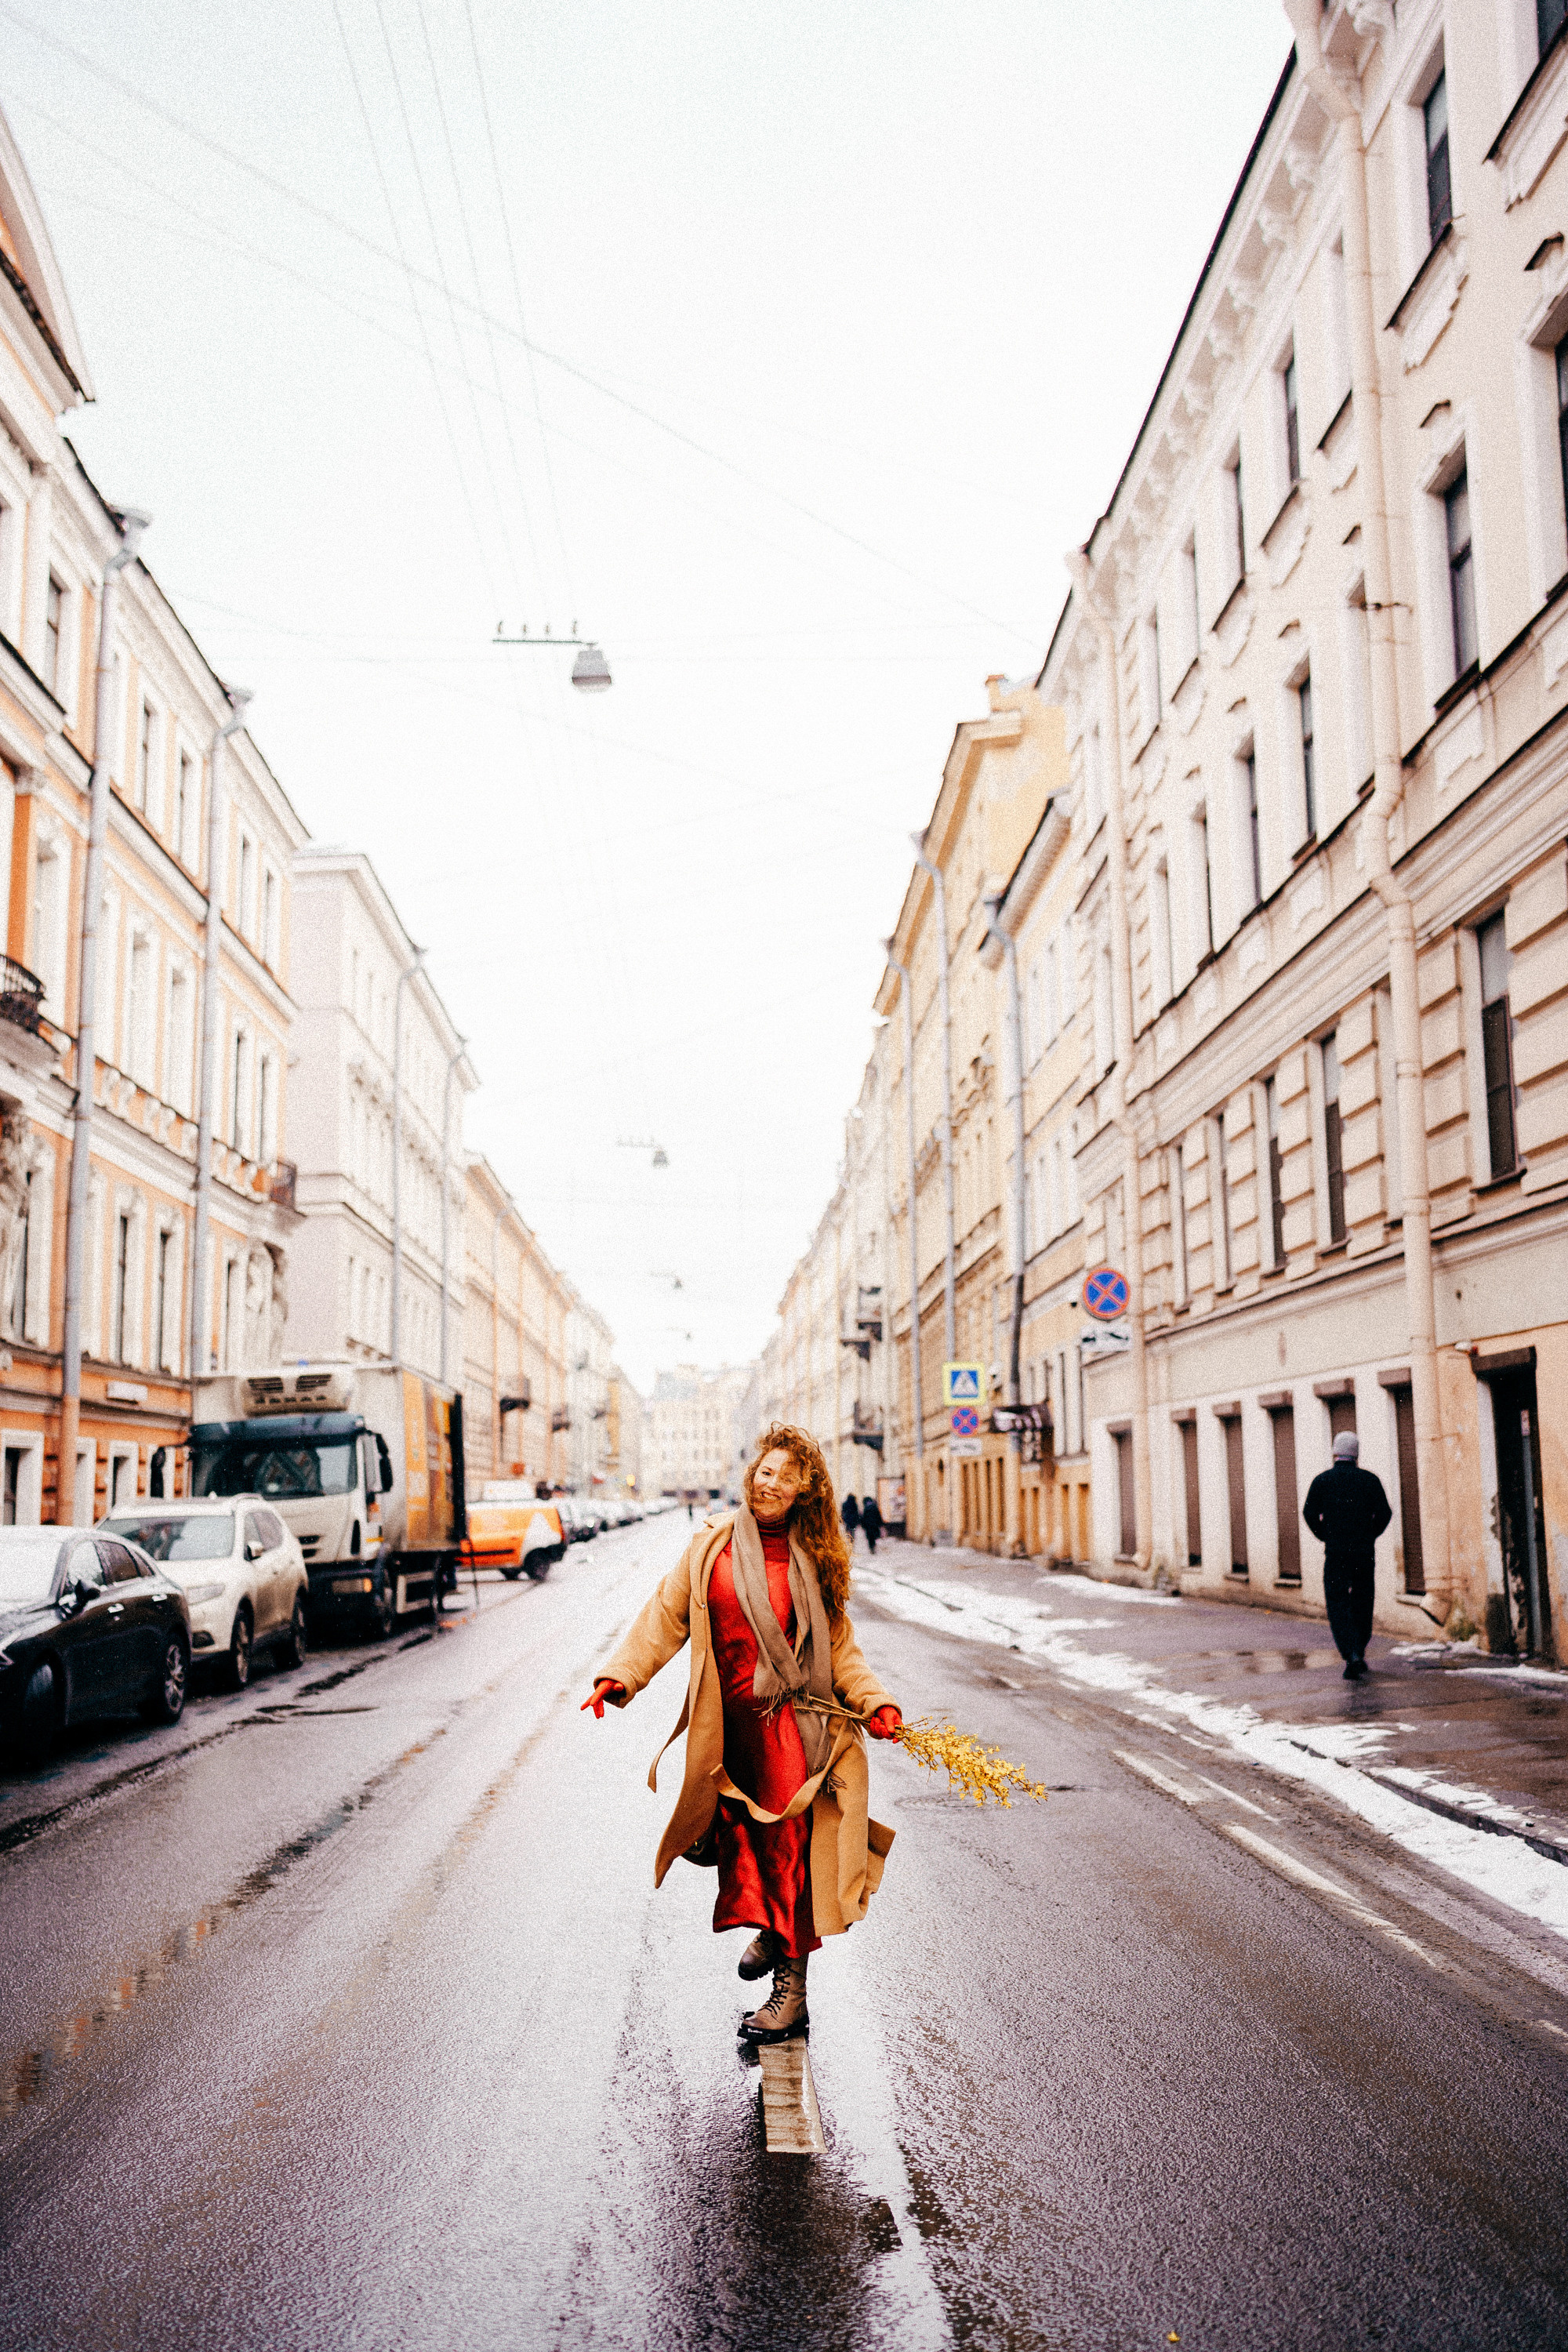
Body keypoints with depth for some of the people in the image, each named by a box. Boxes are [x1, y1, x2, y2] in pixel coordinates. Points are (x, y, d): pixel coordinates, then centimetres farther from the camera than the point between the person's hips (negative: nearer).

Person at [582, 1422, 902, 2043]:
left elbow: (838, 1645, 9)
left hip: (791, 1719, -2)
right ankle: (771, 1926, 34)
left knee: (787, 1847, -3)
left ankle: (791, 1988, 6)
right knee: (742, 1842, 6)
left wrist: (875, 1701, -3)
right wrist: (621, 1676, -5)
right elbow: (667, 1617, 5)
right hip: (731, 1724, 2)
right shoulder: (713, 1545, 5)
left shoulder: (812, 1560, 5)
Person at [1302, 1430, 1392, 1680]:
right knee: (1362, 1603, 17)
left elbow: (1309, 1512, -7)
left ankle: (1352, 1656, -18)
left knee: (1338, 1605, -1)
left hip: (1336, 1552, -2)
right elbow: (1384, 1513, -3)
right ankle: (1359, 1654, 25)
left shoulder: (1322, 1480, -1)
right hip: (1364, 1552, 2)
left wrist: (1325, 1537, 5)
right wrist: (1370, 1535, 10)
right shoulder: (1370, 1479, 3)